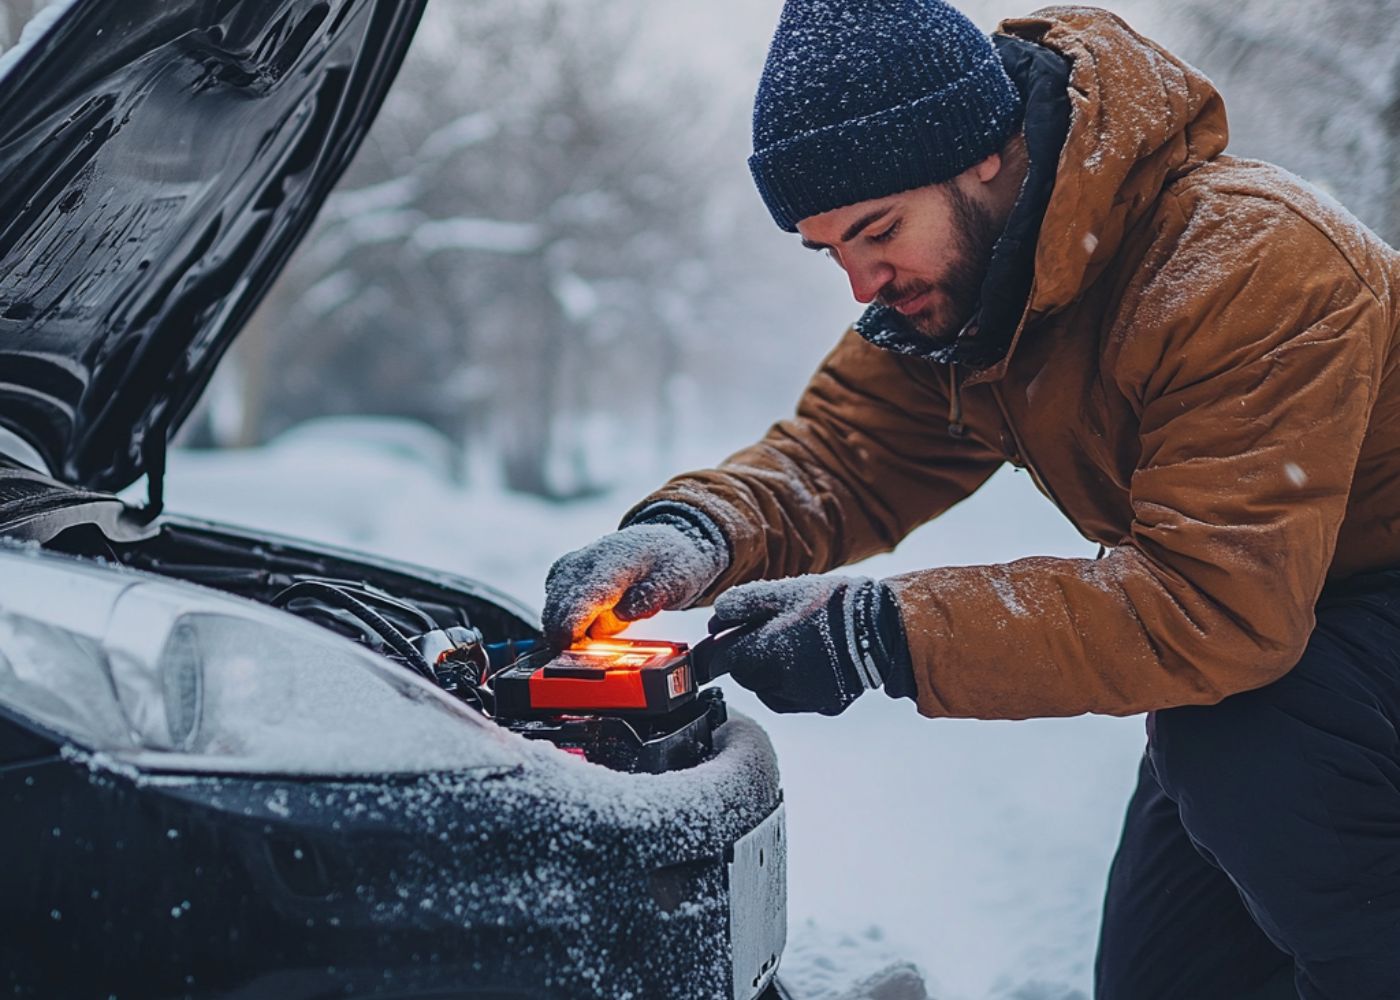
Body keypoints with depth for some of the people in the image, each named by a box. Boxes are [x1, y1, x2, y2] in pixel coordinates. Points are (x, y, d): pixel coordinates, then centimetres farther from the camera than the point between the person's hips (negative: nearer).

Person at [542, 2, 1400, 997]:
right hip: (1248, 605, 7)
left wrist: (886, 631, -40)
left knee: (1242, 758, -35)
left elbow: (1216, 606, -39)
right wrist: (693, 532, -30)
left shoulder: (1250, 262, -33)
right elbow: (841, 456, -7)